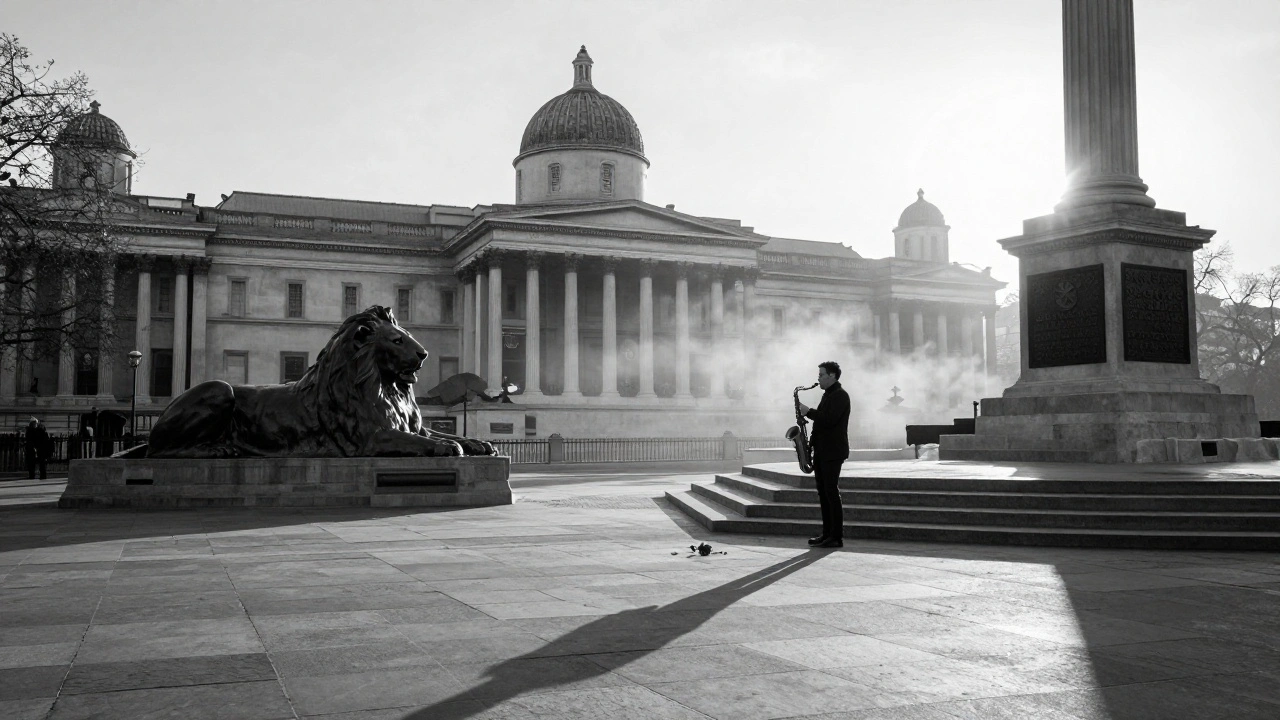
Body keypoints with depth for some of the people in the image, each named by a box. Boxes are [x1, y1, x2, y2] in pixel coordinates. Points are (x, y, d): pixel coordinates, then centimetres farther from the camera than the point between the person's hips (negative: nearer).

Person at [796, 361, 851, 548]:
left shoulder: (840, 395, -11)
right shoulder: (828, 395, 18)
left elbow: (829, 419, -23)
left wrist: (809, 412, -14)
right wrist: (811, 442, 11)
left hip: (832, 452, -9)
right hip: (821, 451, 9)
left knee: (832, 493, -8)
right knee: (823, 493, 9)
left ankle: (837, 537, -6)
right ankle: (827, 534, 14)